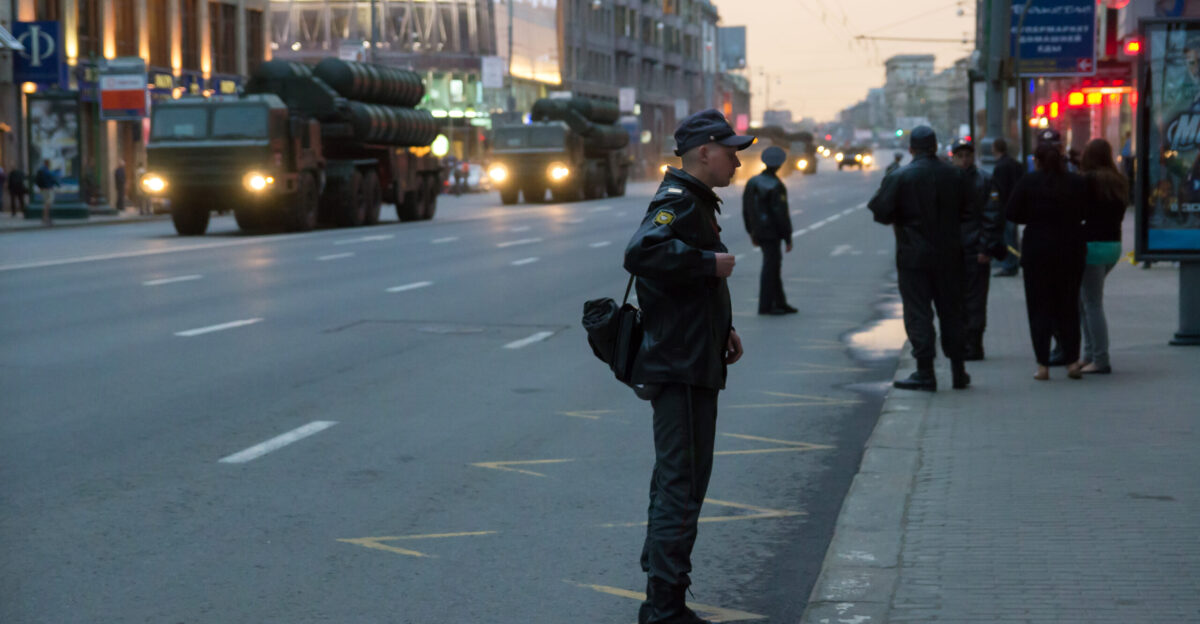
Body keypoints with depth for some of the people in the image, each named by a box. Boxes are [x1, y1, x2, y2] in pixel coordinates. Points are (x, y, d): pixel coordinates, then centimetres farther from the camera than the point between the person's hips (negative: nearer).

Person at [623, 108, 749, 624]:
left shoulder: (696, 202, 18)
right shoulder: (678, 202, -16)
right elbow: (642, 252, -36)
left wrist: (723, 327, 16)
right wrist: (711, 262, -26)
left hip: (690, 364, 11)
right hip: (681, 368, -11)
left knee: (679, 479, 20)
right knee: (681, 483, -9)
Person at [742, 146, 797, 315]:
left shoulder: (752, 182, 6)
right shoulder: (776, 186, -18)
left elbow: (746, 210, 12)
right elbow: (781, 215, -18)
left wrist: (751, 232, 20)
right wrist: (788, 238, -11)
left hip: (758, 231, 8)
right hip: (772, 233, -8)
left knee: (774, 264, 16)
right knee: (770, 267, -1)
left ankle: (780, 303, 21)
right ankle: (765, 306, 2)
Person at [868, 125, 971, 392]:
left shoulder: (899, 177, -11)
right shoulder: (954, 175, 1)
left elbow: (881, 212, -13)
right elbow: (966, 211, 9)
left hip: (914, 256, -4)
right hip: (949, 255, 4)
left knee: (918, 313, 1)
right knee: (951, 311, 13)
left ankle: (925, 373, -1)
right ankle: (958, 371, 17)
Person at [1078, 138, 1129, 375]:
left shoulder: (1088, 180, -13)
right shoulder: (1120, 181, 9)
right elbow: (1120, 215, 15)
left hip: (1093, 244, -8)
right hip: (1114, 245, 8)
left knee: (1092, 304, -4)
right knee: (1083, 300, 18)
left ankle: (1100, 360, -4)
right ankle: (1090, 354, 18)